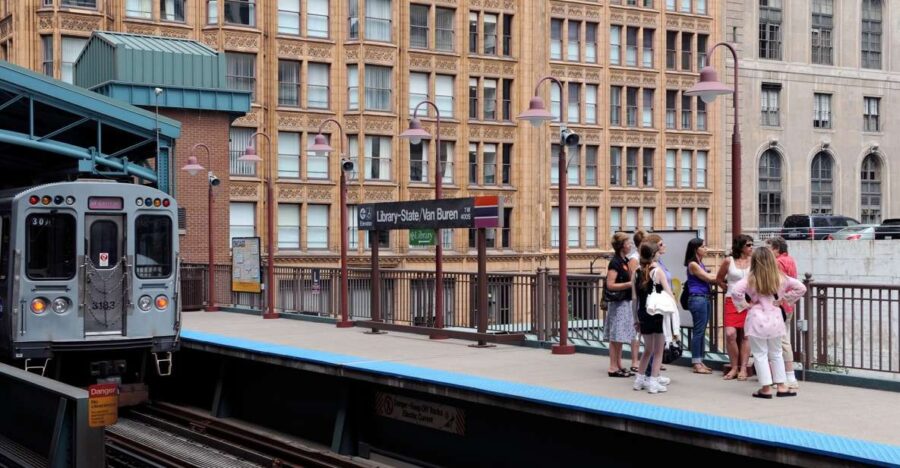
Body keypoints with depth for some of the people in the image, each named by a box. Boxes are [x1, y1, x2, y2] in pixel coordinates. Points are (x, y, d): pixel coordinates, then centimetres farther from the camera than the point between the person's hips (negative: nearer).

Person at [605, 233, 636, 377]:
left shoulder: (625, 261, 12)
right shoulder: (615, 262, -14)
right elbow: (610, 285, -19)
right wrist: (629, 284, -23)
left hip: (625, 301, 9)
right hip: (617, 302, -9)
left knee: (620, 337, 12)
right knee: (616, 337, -5)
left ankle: (619, 366, 17)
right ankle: (613, 368, -1)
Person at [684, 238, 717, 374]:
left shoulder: (700, 264, 17)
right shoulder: (693, 264, -10)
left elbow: (709, 279, 12)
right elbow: (708, 278, -10)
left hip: (705, 298, 9)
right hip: (697, 299, -9)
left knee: (701, 332, 10)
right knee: (698, 331, -6)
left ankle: (700, 361, 15)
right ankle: (696, 364, -3)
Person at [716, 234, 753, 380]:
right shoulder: (729, 261, 1)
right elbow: (719, 279, 14)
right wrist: (729, 289, 10)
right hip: (732, 301, 0)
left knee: (745, 335, 2)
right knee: (730, 334, -10)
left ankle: (743, 369, 8)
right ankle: (734, 368, 4)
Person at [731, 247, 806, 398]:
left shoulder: (750, 279, -10)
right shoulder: (779, 278, -1)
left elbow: (735, 291, -24)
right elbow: (801, 288, 0)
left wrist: (745, 305, -9)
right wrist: (783, 299, 4)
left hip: (757, 319, -3)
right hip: (774, 317, 3)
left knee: (760, 355, 4)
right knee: (776, 354, 16)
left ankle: (766, 388, 3)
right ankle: (781, 386, 18)